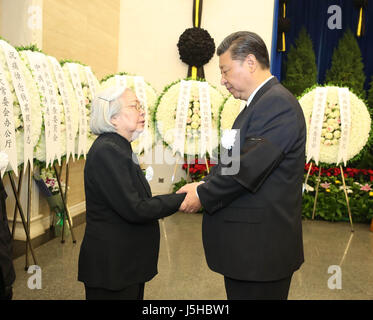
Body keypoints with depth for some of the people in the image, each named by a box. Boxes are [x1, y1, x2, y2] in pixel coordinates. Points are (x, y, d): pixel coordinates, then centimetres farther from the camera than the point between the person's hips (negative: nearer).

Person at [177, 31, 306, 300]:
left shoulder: (276, 103, -19)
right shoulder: (262, 102, 14)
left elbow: (248, 168, -24)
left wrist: (203, 196, -12)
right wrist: (204, 185, 1)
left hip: (260, 246, -10)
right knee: (239, 294, 21)